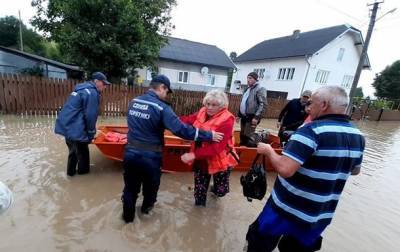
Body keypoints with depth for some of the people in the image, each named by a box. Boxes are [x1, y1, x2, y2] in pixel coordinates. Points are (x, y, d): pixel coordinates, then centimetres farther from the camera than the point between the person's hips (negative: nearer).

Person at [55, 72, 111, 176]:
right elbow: (90, 116, -19)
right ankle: (83, 172, 27)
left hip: (66, 126, 10)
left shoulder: (81, 89, 17)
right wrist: (91, 134, -9)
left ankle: (71, 171, 41)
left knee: (73, 151, 26)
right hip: (75, 129, -10)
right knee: (82, 153, 9)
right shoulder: (92, 93, -15)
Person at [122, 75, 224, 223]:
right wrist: (209, 135, -19)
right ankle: (146, 208, 50)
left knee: (130, 187, 23)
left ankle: (128, 216, 42)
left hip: (130, 153, 5)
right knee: (150, 187, 24)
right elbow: (181, 129, -25)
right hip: (150, 157, -5)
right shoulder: (161, 108, -20)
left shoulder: (133, 102, 2)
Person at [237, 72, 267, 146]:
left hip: (251, 117, -8)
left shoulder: (260, 89, -9)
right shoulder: (247, 89, 16)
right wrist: (239, 115, 20)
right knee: (242, 135, 15)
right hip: (244, 117, 8)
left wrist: (256, 117, -23)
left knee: (247, 137, -8)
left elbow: (263, 104, -17)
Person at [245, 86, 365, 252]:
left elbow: (285, 169, -32)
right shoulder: (357, 136, 0)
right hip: (321, 216, 7)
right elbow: (354, 170, 16)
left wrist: (268, 150, -15)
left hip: (288, 209, -6)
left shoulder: (312, 130, -24)